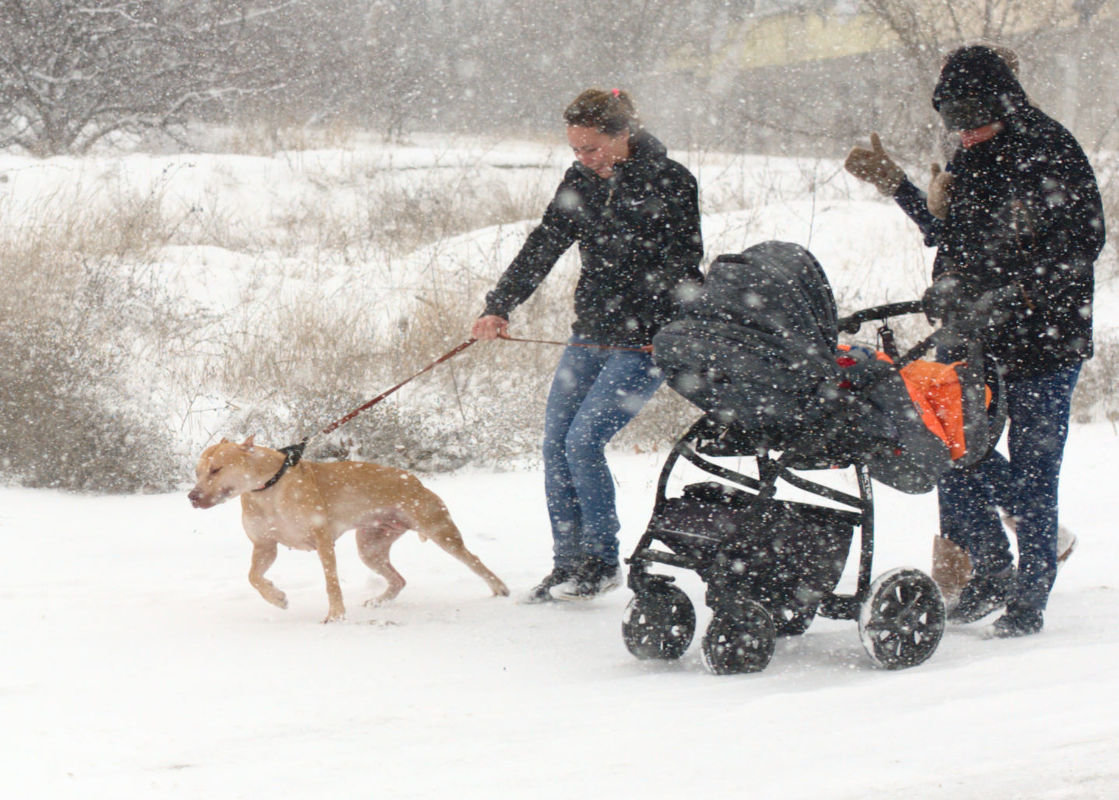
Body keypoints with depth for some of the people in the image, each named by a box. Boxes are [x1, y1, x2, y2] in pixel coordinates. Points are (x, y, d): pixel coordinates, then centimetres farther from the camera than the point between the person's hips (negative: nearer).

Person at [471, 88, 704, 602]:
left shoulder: (668, 183, -10)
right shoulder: (580, 181, 7)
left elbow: (684, 270, -11)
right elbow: (543, 247, 3)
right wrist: (499, 307, -8)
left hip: (645, 342, -7)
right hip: (589, 335, 7)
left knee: (583, 441, -14)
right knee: (555, 444, 2)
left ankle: (603, 564, 0)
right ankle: (567, 564, 12)